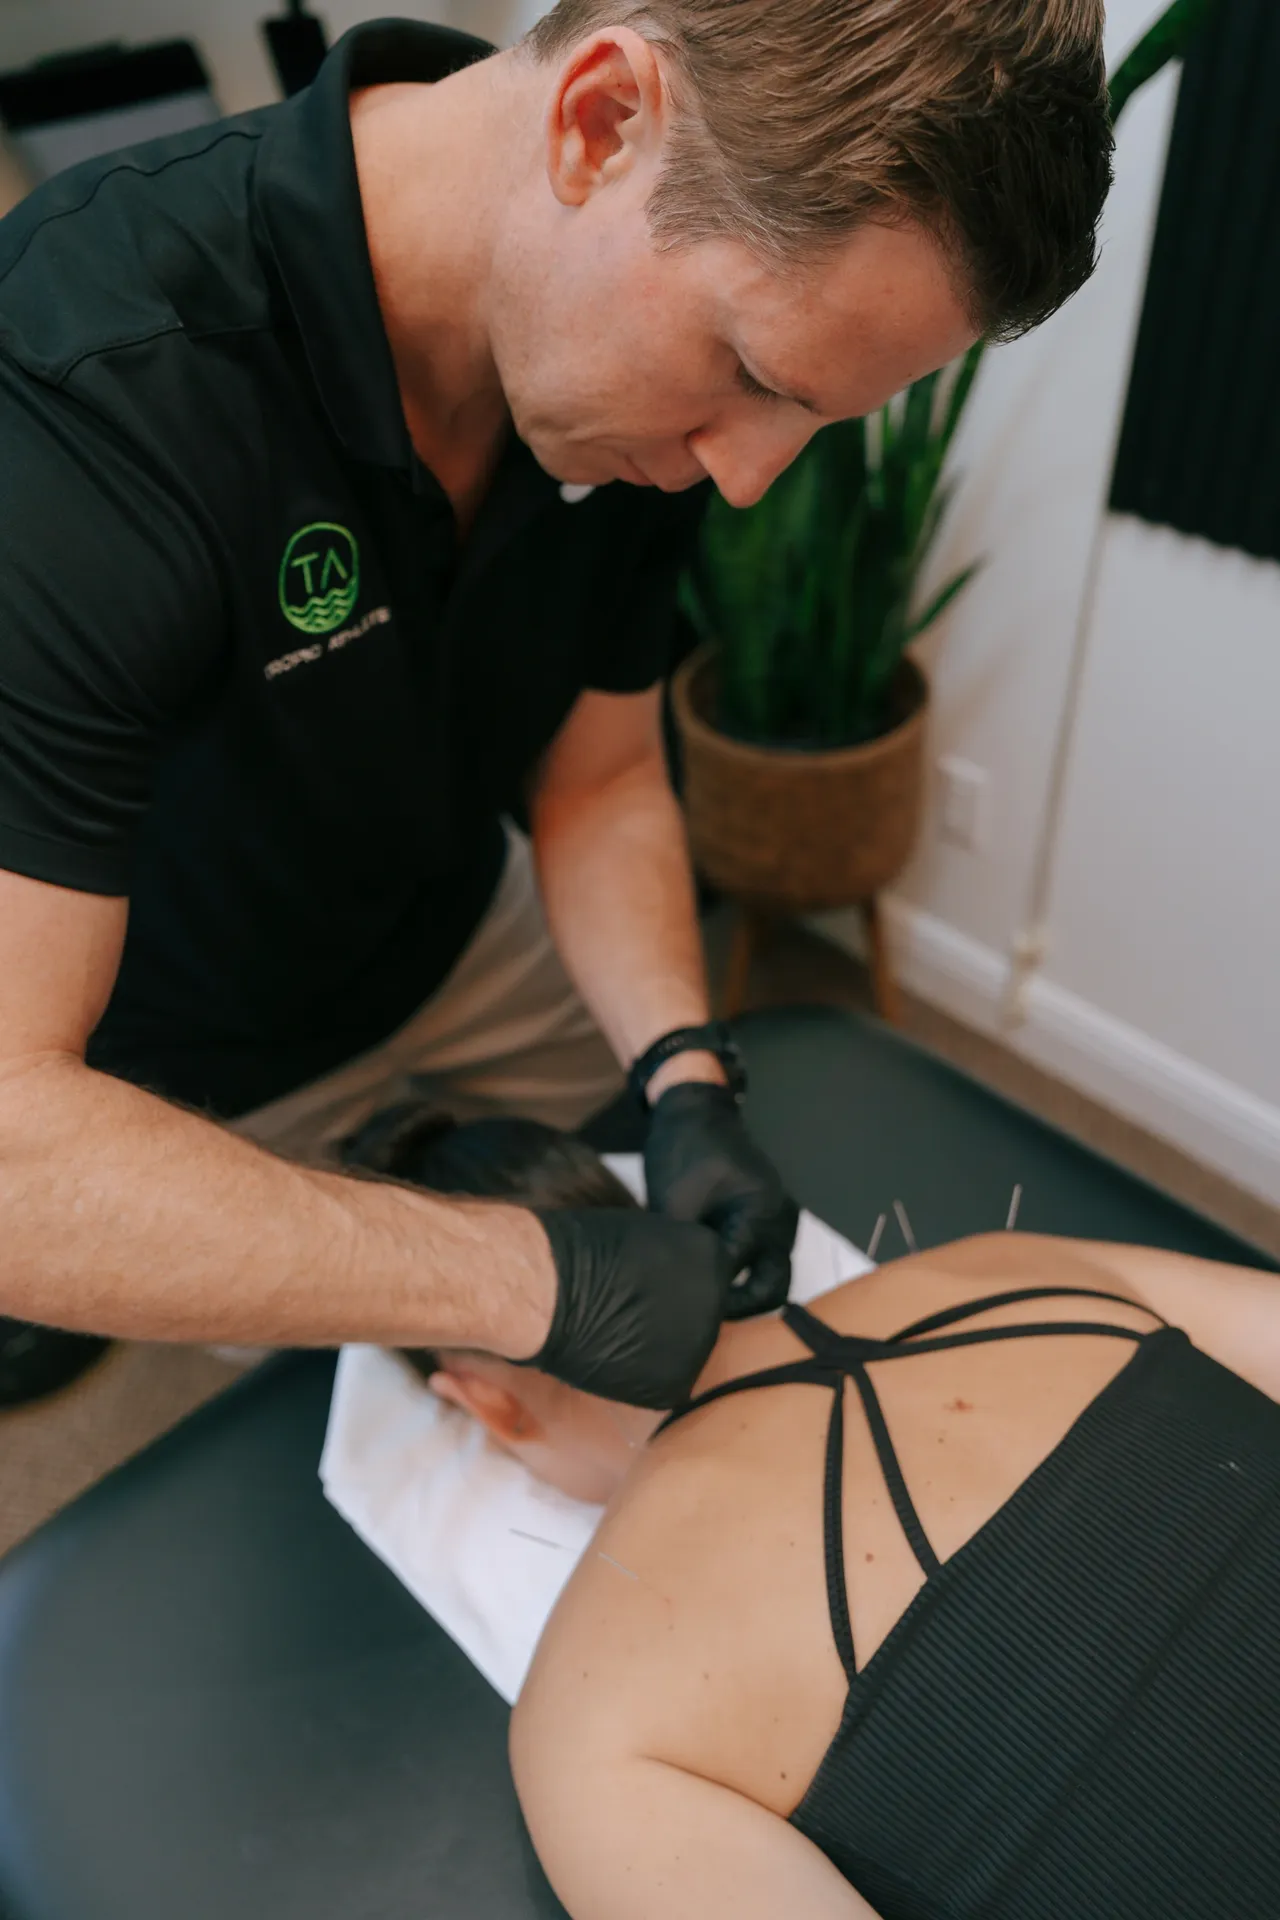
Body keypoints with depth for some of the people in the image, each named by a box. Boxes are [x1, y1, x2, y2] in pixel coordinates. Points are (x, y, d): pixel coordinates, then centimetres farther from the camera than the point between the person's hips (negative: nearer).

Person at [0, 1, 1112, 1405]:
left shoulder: (633, 351, -19)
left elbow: (601, 783, -6)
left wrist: (685, 1076, -21)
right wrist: (533, 1282, -42)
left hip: (455, 943, 5)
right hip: (168, 1068, -4)